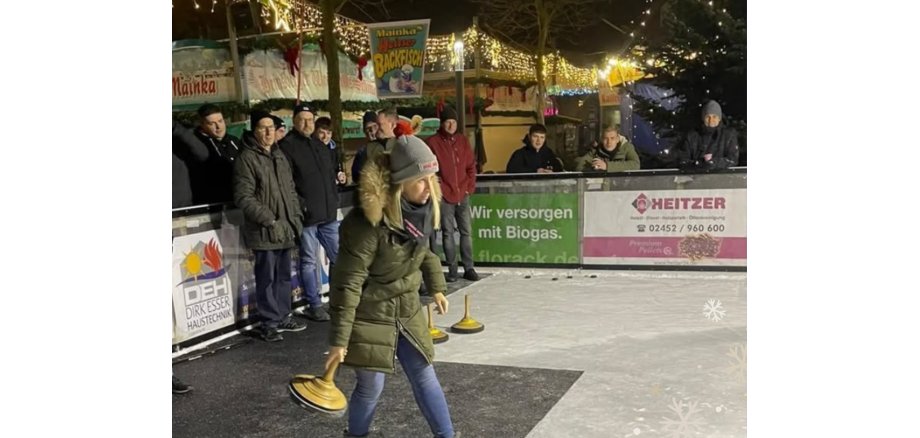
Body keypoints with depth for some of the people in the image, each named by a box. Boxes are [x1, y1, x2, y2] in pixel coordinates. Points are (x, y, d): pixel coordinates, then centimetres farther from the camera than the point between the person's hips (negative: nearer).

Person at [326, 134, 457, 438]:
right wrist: (339, 340, -22)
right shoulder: (368, 221, -28)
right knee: (371, 386, 6)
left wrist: (436, 287, 21)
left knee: (425, 376, 12)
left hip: (407, 311, 6)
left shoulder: (421, 208, -7)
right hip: (369, 315, -6)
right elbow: (348, 284, -24)